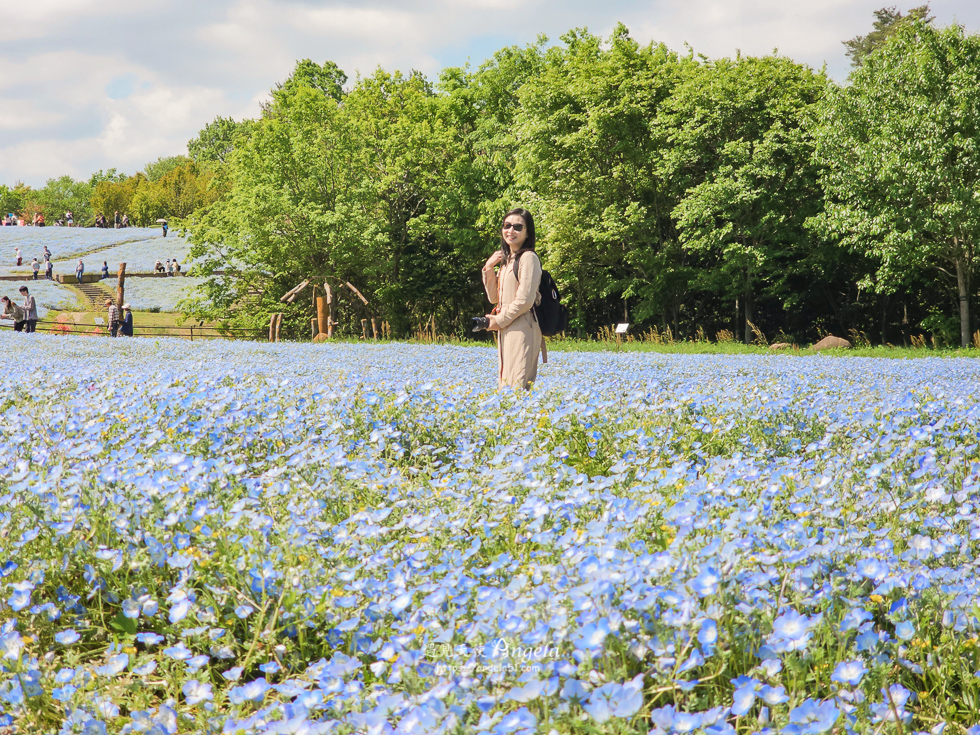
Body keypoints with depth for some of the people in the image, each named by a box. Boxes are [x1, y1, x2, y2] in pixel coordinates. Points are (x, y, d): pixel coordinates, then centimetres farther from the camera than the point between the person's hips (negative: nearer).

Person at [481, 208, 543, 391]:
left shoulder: (528, 258, -10)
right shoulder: (506, 260, 17)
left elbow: (525, 300, -16)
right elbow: (494, 298, 16)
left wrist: (499, 320, -6)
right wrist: (489, 268, 5)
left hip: (522, 329, -9)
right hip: (506, 330, 9)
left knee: (517, 387, -12)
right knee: (504, 385, 8)